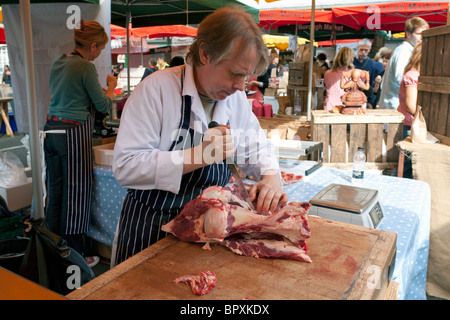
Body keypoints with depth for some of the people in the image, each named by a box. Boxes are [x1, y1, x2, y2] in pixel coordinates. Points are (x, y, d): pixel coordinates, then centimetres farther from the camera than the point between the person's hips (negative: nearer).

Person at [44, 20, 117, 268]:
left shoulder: (58, 62, 13)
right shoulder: (85, 67, -12)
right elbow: (103, 106, -5)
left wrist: (100, 90, 28)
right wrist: (111, 88, 13)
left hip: (52, 130, 8)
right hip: (74, 133, -8)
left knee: (54, 190, 13)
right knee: (75, 194, 0)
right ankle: (75, 255, 10)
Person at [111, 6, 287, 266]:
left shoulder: (236, 97, 0)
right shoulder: (156, 89, -19)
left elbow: (257, 147, 10)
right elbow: (125, 167, -24)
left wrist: (271, 175, -12)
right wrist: (199, 155, -31)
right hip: (149, 229, -5)